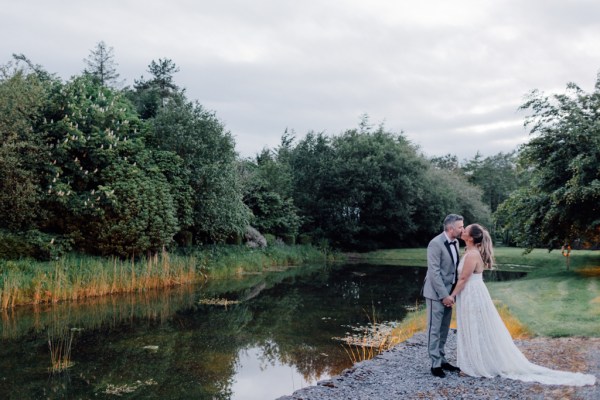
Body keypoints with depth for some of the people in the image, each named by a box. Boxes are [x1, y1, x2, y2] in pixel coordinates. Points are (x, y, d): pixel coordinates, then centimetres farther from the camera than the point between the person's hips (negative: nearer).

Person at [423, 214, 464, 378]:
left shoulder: (455, 242, 6)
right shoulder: (435, 244, -18)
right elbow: (434, 272, -21)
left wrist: (452, 293, 8)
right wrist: (444, 295, -20)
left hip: (448, 292, 8)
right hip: (437, 293, -8)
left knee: (444, 329, 14)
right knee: (435, 329, 0)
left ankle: (442, 359, 23)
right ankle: (435, 364, 7)